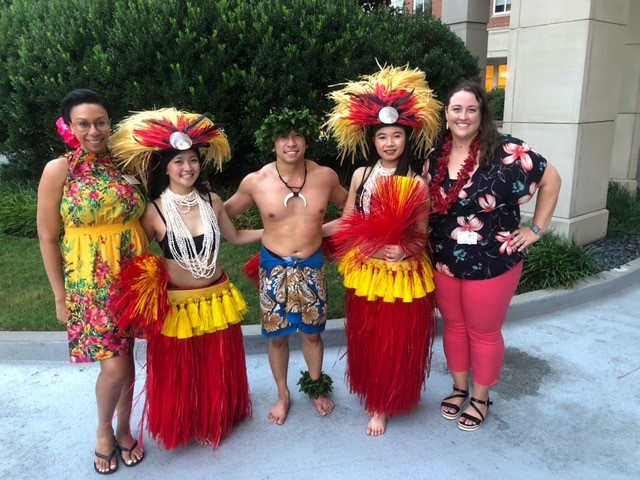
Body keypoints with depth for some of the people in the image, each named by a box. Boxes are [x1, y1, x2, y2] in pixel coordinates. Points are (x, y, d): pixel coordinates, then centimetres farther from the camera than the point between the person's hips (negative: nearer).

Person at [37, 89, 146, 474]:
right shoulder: (59, 170, -7)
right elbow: (48, 238, -4)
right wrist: (60, 297, -3)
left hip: (132, 279, 4)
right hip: (90, 283, -3)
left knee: (127, 358, 14)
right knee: (115, 366, -4)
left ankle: (124, 428, 36)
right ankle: (104, 429, 27)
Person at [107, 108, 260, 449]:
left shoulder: (212, 201, -3)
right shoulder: (154, 211, -12)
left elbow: (235, 237, 11)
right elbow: (137, 256, -1)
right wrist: (145, 286, -18)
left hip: (217, 299, 3)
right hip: (175, 305, -3)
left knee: (220, 369, 18)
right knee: (178, 374, 13)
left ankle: (218, 421, 44)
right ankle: (181, 428, 40)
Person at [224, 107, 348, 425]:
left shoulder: (325, 176, -8)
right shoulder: (255, 182, -12)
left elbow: (348, 204, 12)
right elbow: (225, 212, 3)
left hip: (311, 267, 1)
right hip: (274, 268, -1)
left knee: (312, 332, 15)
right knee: (277, 336, 12)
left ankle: (316, 387, 41)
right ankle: (283, 395, 35)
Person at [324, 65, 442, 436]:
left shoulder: (417, 184, -8)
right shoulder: (362, 175, 0)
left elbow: (422, 236, -4)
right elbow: (346, 223, 7)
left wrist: (403, 249, -20)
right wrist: (371, 245, -7)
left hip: (404, 276, -2)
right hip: (366, 273, 3)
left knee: (398, 342, 8)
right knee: (367, 340, 16)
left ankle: (383, 405, 29)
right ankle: (374, 397, 40)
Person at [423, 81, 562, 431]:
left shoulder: (506, 151, -15)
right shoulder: (435, 158, -1)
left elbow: (550, 180, -5)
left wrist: (537, 228, -5)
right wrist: (430, 249, 2)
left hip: (492, 263, -4)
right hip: (444, 261, 4)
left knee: (484, 333, 12)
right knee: (453, 327, 18)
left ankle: (481, 398, 34)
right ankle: (459, 387, 40)